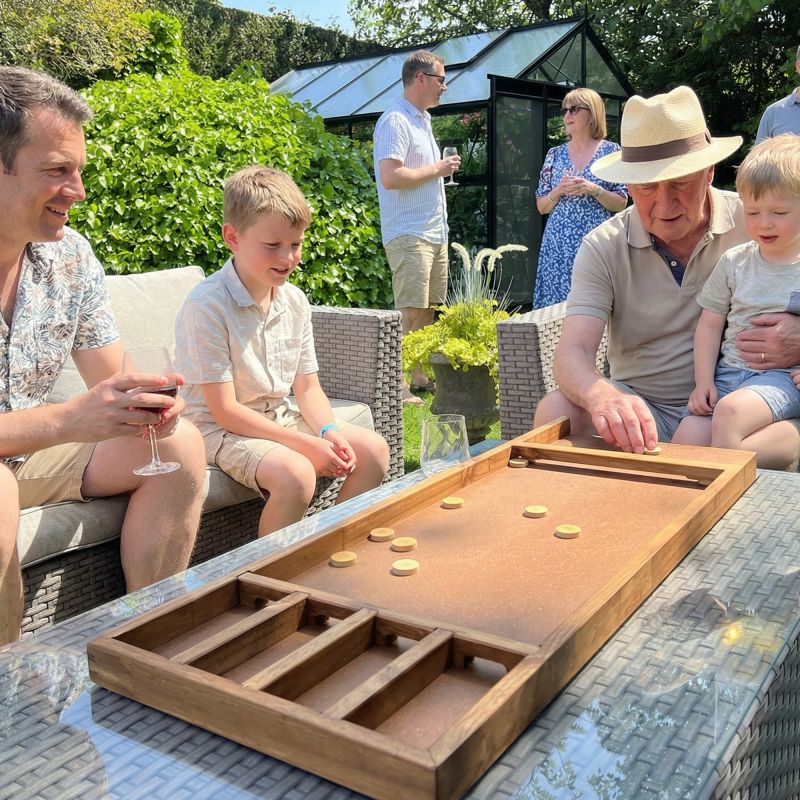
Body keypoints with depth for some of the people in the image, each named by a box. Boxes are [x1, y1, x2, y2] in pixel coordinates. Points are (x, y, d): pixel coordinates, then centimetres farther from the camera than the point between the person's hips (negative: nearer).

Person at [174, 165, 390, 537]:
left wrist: (328, 432, -13)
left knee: (373, 449, -3)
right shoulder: (207, 306, -20)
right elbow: (224, 410, -21)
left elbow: (307, 387, 9)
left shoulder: (294, 301, 3)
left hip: (281, 419, 8)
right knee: (295, 474, -32)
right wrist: (307, 444, -23)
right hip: (222, 430, -7)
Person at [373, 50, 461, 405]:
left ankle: (420, 374, 21)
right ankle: (398, 385, -6)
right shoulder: (395, 120, -12)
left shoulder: (422, 119, 20)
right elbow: (390, 177, -24)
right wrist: (437, 169, -13)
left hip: (435, 231, 10)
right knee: (409, 312, -11)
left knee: (428, 309, 12)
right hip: (408, 233, -10)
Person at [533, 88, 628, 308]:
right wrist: (559, 191, -8)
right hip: (558, 244, 3)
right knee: (556, 304, 0)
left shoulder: (611, 151, 3)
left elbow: (621, 204, 1)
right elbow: (541, 207, 11)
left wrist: (593, 189, -13)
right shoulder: (555, 154, 11)